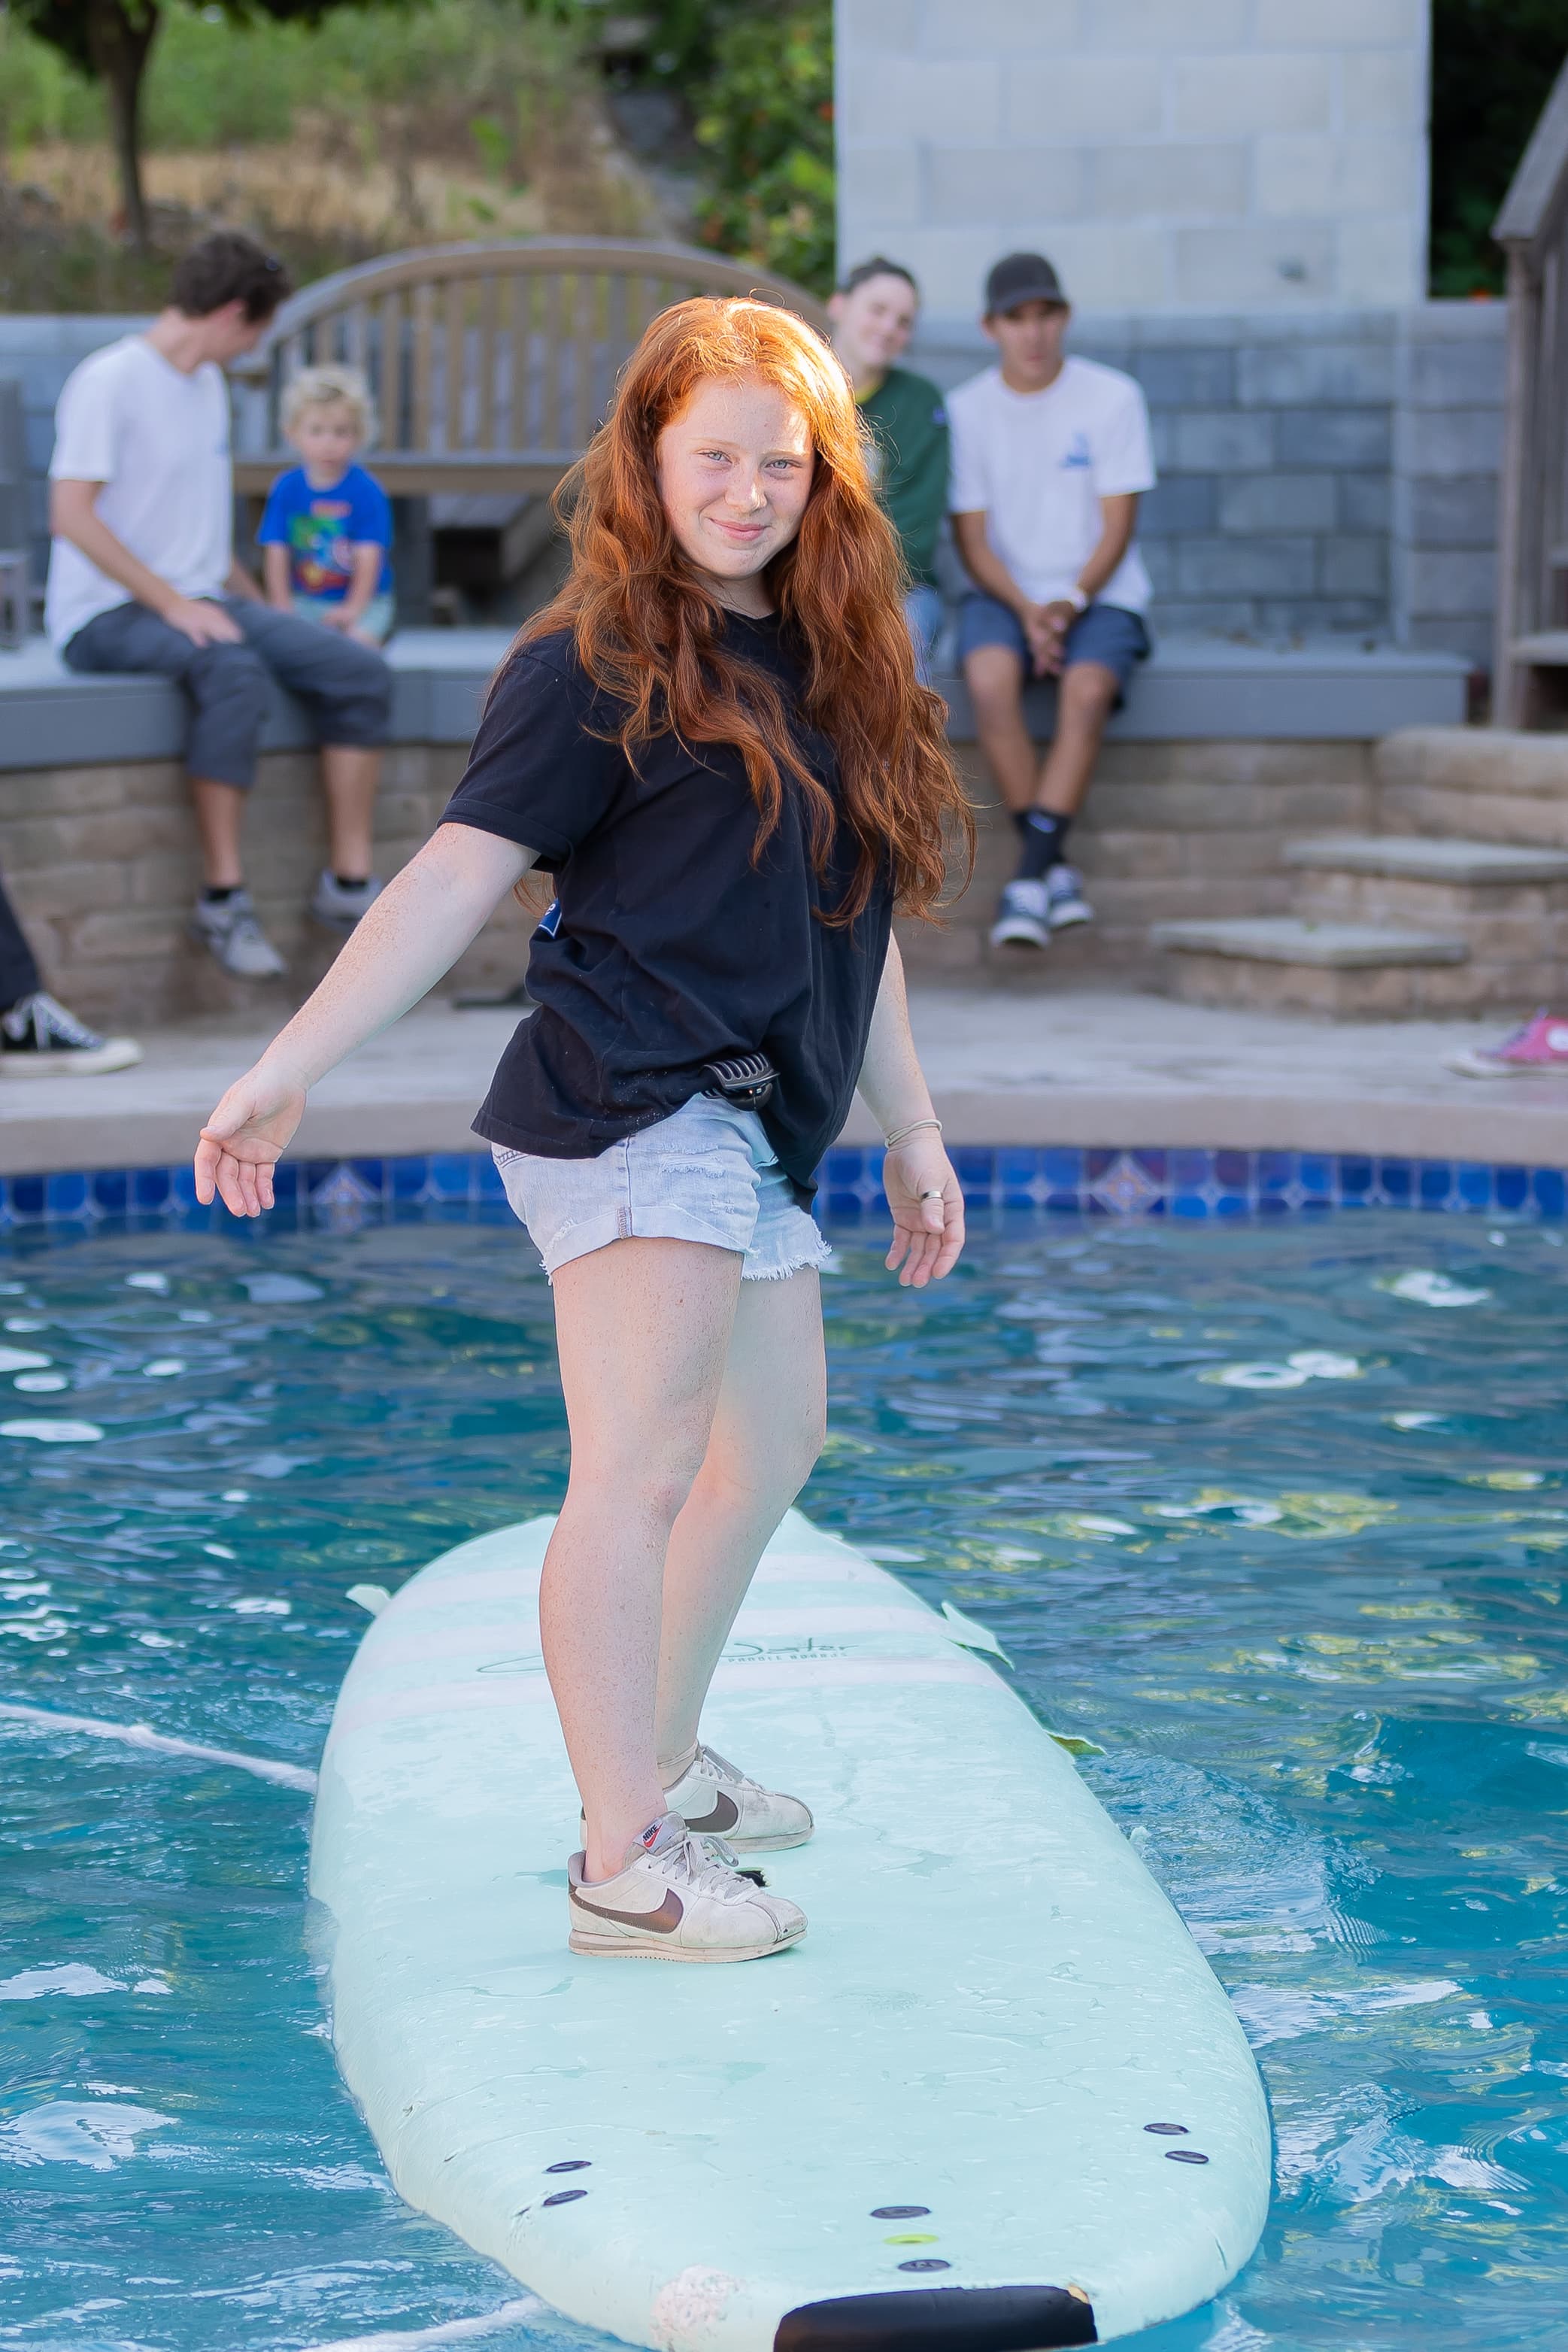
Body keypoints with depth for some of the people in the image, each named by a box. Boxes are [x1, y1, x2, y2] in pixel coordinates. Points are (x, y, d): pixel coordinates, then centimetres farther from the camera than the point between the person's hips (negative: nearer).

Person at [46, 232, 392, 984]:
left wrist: (256, 604, 13)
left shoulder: (207, 384, 17)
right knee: (234, 671, -38)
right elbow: (72, 516, -18)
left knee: (361, 673, -11)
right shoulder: (109, 381, -10)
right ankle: (223, 899, -30)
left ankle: (349, 882, -5)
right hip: (107, 613, -8)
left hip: (197, 602, 8)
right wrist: (174, 604, -21)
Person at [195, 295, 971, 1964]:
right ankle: (623, 1870, -11)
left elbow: (854, 924, 24)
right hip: (630, 1114, -9)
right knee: (639, 1469, -13)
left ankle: (662, 1761, 36)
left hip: (751, 1135, 9)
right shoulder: (594, 669, -6)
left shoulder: (832, 665, 16)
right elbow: (460, 874, -11)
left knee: (770, 1445, 19)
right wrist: (289, 1066, -18)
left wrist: (910, 1131, 27)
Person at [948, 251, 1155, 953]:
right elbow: (972, 538, -1)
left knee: (1087, 690, -33)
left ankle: (1029, 879, -31)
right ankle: (1057, 871, -24)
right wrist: (1026, 612, -17)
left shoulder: (1113, 397, -3)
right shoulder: (965, 409, 0)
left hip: (1100, 596, -1)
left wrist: (1071, 603, -19)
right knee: (989, 679, -33)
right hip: (1004, 593, 1)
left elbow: (1117, 526, -4)